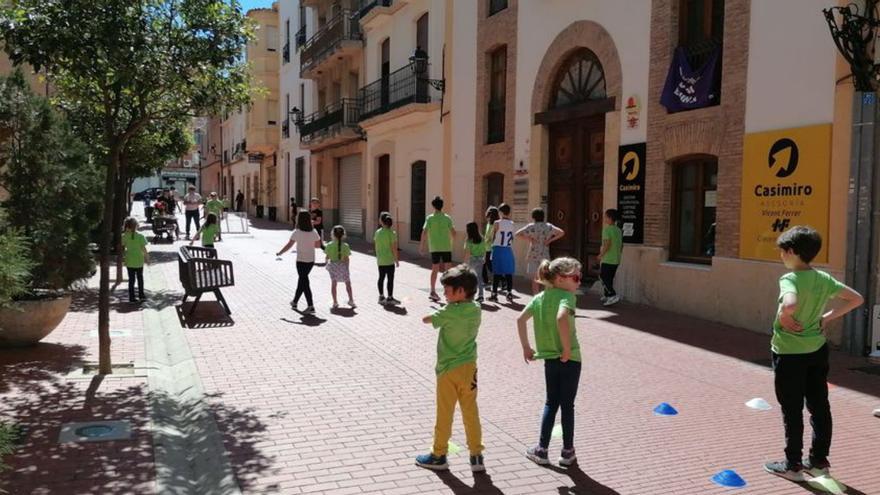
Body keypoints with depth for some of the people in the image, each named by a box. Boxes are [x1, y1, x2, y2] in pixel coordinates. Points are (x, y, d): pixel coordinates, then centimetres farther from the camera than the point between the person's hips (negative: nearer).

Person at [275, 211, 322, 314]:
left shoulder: (297, 233, -13)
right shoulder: (313, 232, -1)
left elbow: (289, 245, -11)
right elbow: (318, 244, 7)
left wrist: (279, 253, 3)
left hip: (301, 261, -5)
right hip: (311, 260, 5)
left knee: (304, 282, -1)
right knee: (302, 280, 20)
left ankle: (311, 306, -8)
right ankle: (295, 301, 34)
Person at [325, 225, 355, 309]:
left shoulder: (329, 245, -9)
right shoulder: (345, 246, -13)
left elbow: (327, 256, -1)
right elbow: (347, 258, -10)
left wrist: (326, 262, 20)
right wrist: (347, 267, 4)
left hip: (333, 265, 1)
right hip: (342, 265, -1)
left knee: (333, 283, 11)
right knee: (348, 283, 12)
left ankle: (335, 302, 12)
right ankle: (351, 300, 9)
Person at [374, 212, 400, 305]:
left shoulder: (377, 232, 1)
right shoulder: (392, 233, -14)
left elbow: (375, 245, 8)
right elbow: (394, 248, -15)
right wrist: (397, 260, -5)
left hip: (380, 260, 5)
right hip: (389, 260, -5)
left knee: (381, 277, 14)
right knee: (390, 279, 3)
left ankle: (381, 297, 21)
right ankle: (390, 298, 7)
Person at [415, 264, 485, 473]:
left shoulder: (450, 312, -18)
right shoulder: (476, 310, 0)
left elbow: (427, 319, -5)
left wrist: (431, 316, 14)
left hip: (449, 369, -5)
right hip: (469, 367, 5)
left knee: (444, 414, 8)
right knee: (471, 412, 11)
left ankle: (438, 456, 21)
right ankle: (476, 456, 16)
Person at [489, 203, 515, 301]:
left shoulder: (497, 223, -9)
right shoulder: (512, 224, 3)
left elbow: (492, 237, -3)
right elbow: (512, 238, 9)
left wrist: (493, 242, 15)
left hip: (498, 249, -3)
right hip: (508, 249, 3)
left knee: (496, 273, 1)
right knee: (508, 273, 7)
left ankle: (494, 294, 5)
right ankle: (509, 293, 10)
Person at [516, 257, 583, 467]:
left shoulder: (539, 297, 5)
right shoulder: (566, 296, -15)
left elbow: (520, 319, 5)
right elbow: (561, 318, -34)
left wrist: (526, 347, 11)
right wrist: (567, 348, -24)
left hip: (549, 358, 5)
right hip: (569, 359, -5)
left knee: (551, 403, 18)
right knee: (567, 405, 8)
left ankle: (542, 449, 19)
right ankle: (568, 452, 20)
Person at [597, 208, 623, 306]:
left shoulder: (606, 229, -14)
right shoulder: (619, 230, 9)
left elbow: (607, 244, -22)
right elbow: (621, 246, 12)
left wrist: (601, 255, -11)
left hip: (607, 260, -8)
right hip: (616, 260, 8)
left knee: (603, 277, 0)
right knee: (610, 278, 18)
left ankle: (613, 295, -11)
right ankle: (607, 296, 26)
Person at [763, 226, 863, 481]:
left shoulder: (790, 279, -20)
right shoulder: (824, 279, 2)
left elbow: (790, 305, -41)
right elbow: (856, 299, 12)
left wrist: (784, 318, -20)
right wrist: (826, 318, 8)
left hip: (789, 352, -7)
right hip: (817, 349, 7)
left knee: (792, 410, 4)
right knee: (819, 406, 14)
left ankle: (793, 465, 14)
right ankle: (819, 460, 25)